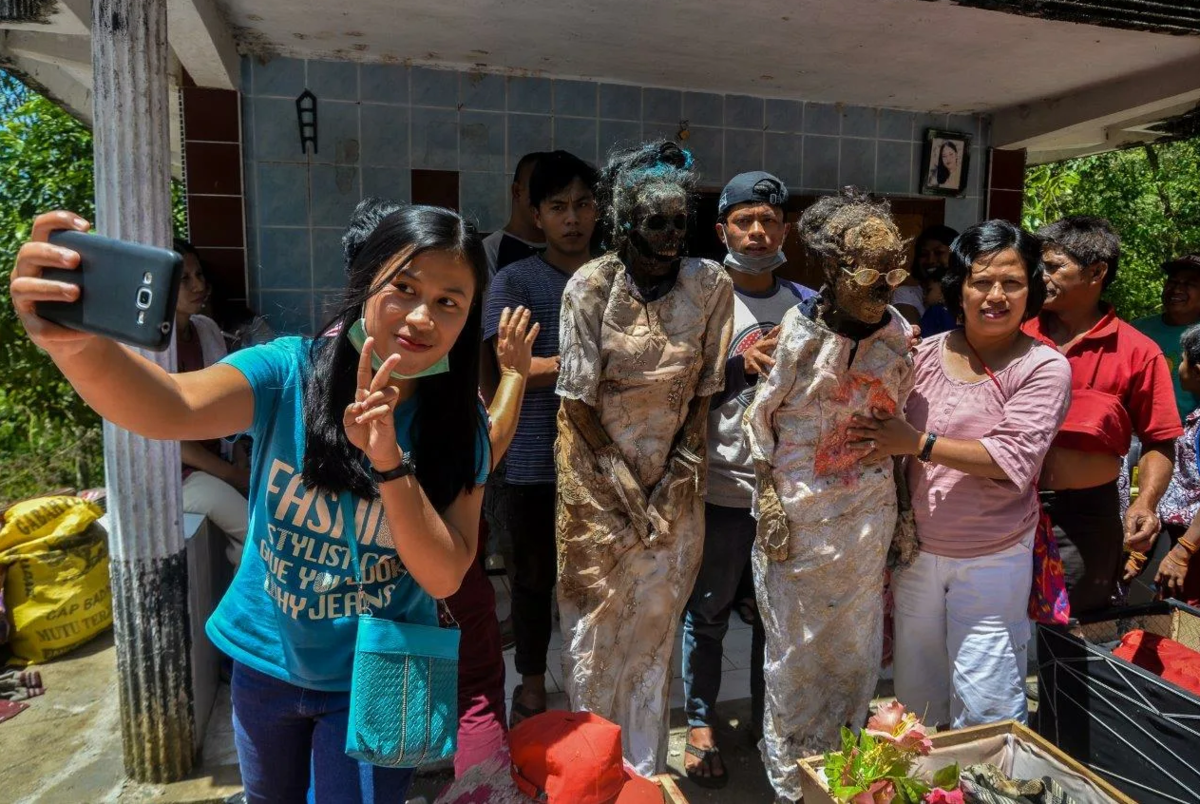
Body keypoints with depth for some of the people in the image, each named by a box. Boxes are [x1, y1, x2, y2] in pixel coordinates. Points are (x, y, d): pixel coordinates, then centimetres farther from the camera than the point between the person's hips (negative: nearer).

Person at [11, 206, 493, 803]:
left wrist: (389, 460, -34)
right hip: (267, 660, 2)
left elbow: (444, 576, -21)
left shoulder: (461, 428, -16)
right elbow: (173, 409, -36)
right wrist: (74, 340, -57)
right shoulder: (288, 373, -18)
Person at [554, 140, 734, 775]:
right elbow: (578, 398, -10)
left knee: (657, 620, 12)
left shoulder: (710, 284, -5)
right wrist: (623, 485, -10)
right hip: (599, 474, -2)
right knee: (598, 616, 9)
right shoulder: (590, 286, -12)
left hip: (673, 477, 2)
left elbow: (703, 390, -1)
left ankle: (646, 769, 32)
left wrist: (675, 478, -6)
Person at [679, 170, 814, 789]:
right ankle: (700, 724, 28)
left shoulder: (809, 305, 5)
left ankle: (766, 714, 37)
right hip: (722, 488, -3)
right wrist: (741, 365, -22)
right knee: (708, 614, 9)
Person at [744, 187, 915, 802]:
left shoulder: (900, 335, -2)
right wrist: (768, 500, -10)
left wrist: (901, 510, 9)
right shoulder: (800, 331, -15)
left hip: (868, 513, 4)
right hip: (798, 511, -3)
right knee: (795, 646, 10)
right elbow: (762, 418, -8)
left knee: (855, 645, 17)